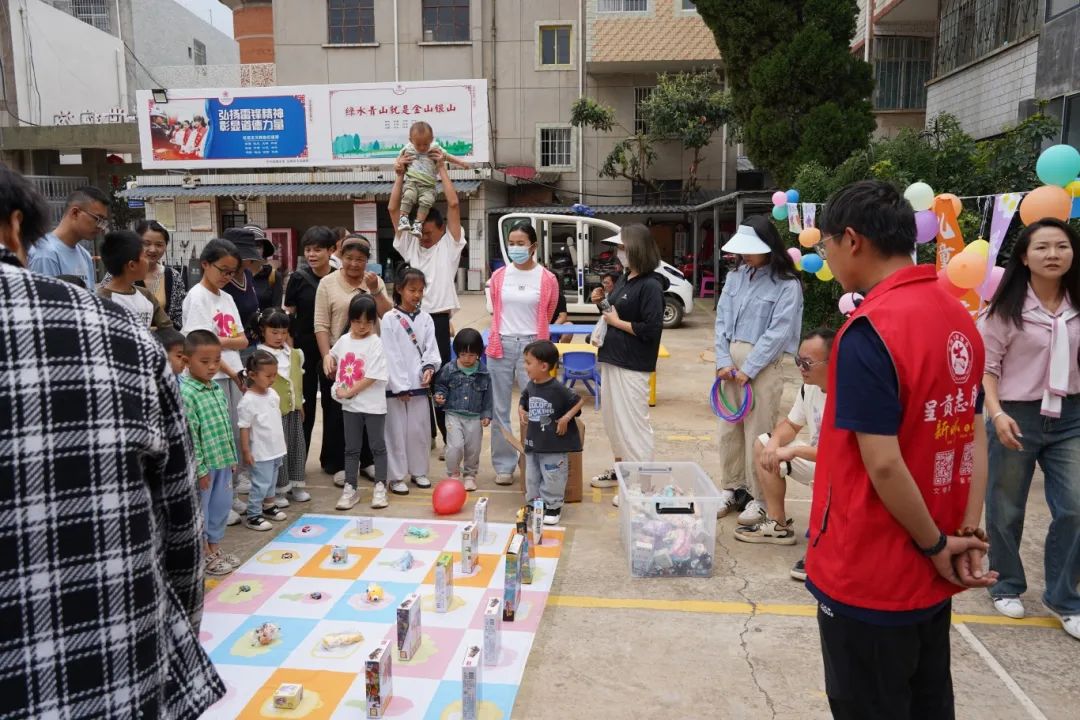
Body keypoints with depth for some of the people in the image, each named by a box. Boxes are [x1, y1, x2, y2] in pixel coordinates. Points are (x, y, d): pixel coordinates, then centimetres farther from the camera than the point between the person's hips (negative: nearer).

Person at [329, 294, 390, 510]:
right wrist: (338, 386, 10)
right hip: (350, 404, 5)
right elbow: (332, 356, 23)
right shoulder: (344, 340, 4)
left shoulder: (375, 343, -13)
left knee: (377, 446, 7)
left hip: (373, 405, -5)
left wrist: (349, 392, -14)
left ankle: (380, 488, 17)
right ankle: (350, 489, 20)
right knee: (351, 448, 12)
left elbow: (372, 377, -18)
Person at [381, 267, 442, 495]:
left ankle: (419, 472, 26)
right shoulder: (390, 319, -7)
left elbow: (430, 348, 6)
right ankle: (396, 477, 12)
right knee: (397, 432, 3)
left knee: (419, 429, 12)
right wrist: (400, 386, -13)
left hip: (419, 384, 4)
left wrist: (429, 367, -14)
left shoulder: (425, 318, 7)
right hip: (396, 386, -4)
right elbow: (391, 355, -10)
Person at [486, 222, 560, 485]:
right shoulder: (498, 276, 5)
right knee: (500, 408, 7)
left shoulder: (547, 279, -3)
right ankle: (504, 465, 18)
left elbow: (547, 316, 9)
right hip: (501, 345, 3)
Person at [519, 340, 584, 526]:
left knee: (552, 479, 6)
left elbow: (580, 401, -10)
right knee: (532, 478, 15)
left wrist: (566, 418, -17)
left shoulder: (558, 389, -18)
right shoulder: (530, 386, 0)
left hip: (554, 444, -6)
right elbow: (523, 401, 20)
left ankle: (553, 508, 22)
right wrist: (521, 411, 1)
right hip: (533, 442, 6)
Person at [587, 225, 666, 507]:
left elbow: (652, 328, -20)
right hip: (612, 358, 9)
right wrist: (602, 300, 3)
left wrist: (617, 322, -14)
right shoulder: (624, 279, 10)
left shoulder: (650, 285, -15)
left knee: (633, 421, -3)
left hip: (632, 366, -9)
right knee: (612, 417, 19)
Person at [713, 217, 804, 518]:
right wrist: (724, 361, -4)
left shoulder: (787, 284, -8)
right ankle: (733, 489, 25)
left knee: (758, 432, -2)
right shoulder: (735, 277, 8)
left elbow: (778, 332, -13)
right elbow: (722, 320, 7)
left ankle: (759, 498, 11)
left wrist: (748, 370, -14)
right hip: (732, 359, 6)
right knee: (729, 428, 11)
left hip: (764, 364, -6)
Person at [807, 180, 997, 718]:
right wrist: (967, 535, 2)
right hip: (930, 574, 8)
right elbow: (974, 435, 6)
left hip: (869, 577, -8)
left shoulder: (869, 331, -23)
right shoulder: (959, 318, 4)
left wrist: (937, 545, -10)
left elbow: (882, 464, -24)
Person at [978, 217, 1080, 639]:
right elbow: (985, 365, -10)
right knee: (1006, 510, 9)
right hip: (1019, 416, -3)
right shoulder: (1007, 309, -9)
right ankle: (1006, 587, 29)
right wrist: (997, 414, -20)